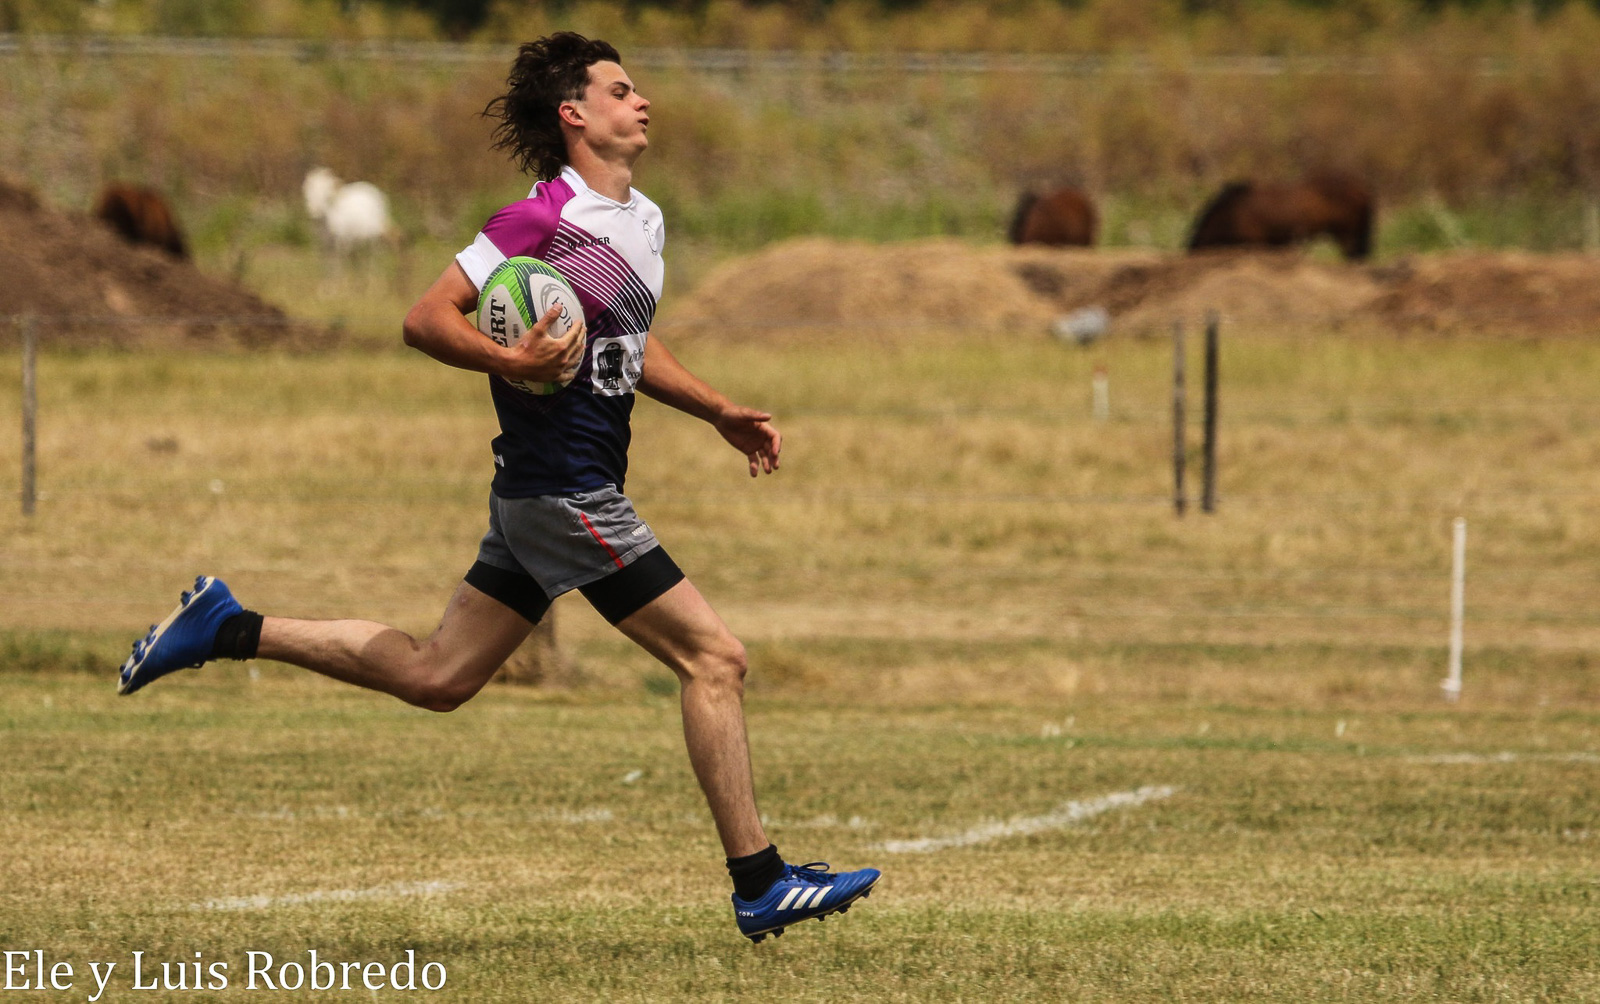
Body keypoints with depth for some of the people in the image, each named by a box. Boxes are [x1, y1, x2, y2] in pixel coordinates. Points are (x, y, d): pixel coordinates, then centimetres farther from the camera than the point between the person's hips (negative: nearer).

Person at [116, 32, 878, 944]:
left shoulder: (645, 221, 14)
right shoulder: (544, 220, -14)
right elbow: (428, 319, -15)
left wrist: (722, 413, 21)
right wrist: (511, 362, -30)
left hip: (547, 495, 9)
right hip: (564, 488, -9)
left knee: (437, 676, 14)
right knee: (715, 658, -9)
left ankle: (228, 628, 20)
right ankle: (761, 885, -5)